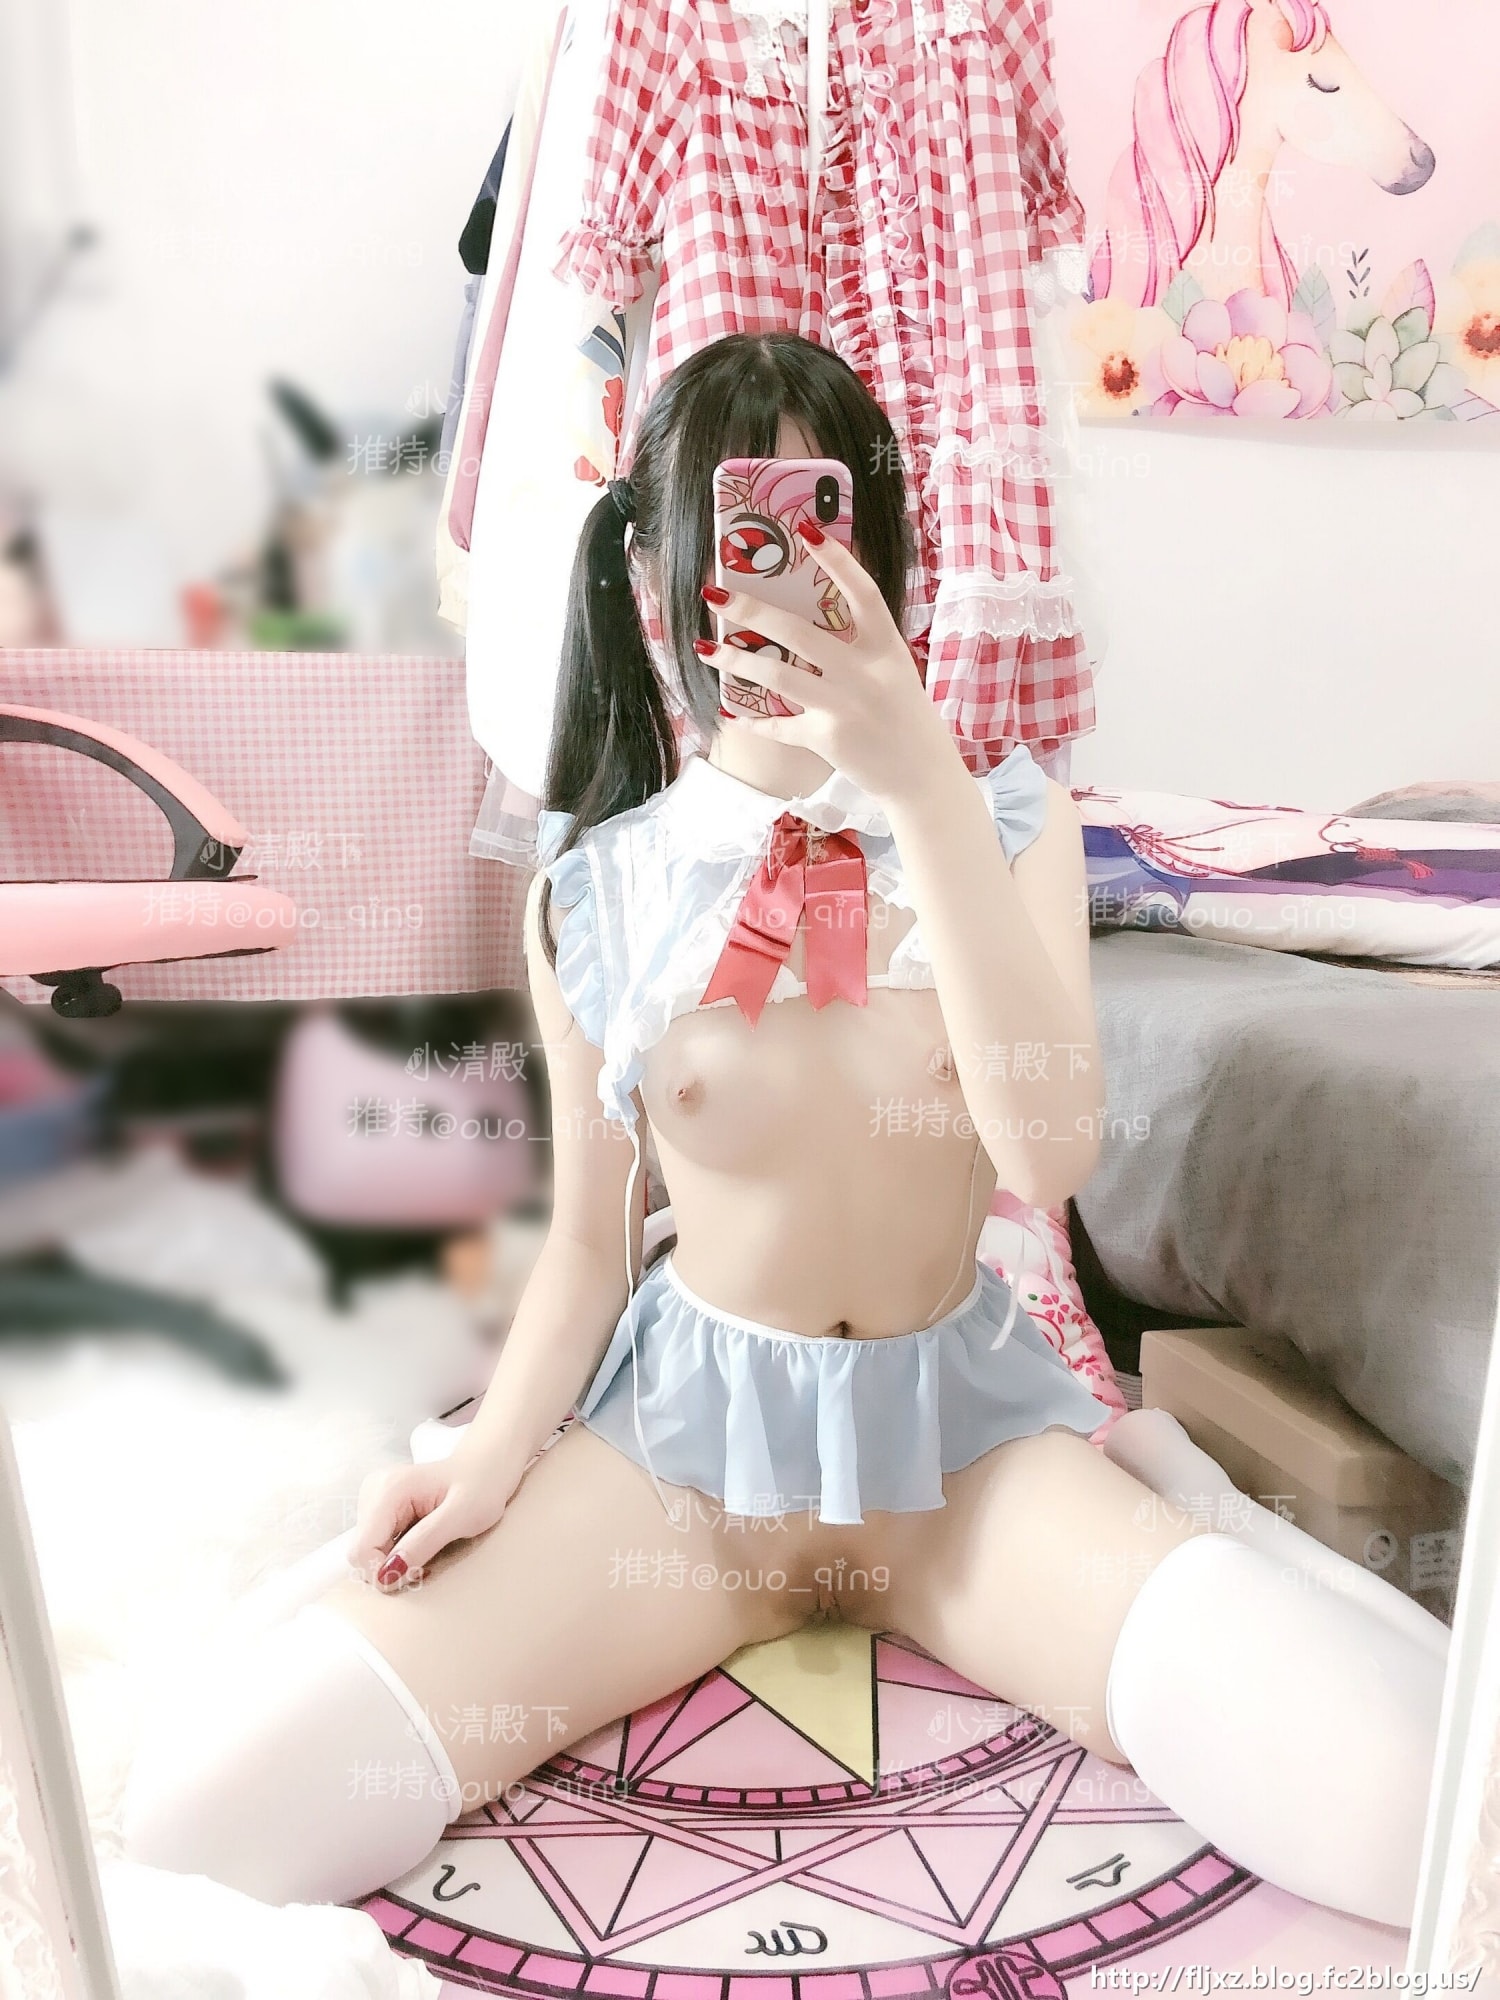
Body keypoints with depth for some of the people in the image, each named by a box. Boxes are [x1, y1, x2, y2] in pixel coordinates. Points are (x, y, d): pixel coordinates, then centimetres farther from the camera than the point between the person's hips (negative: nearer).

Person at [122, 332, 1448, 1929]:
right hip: (682, 1429, 1)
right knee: (201, 1811, -13)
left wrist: (921, 779, -27)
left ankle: (1146, 1478, 7)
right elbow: (590, 1240, 4)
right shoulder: (595, 892, -4)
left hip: (965, 1430, 0)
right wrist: (498, 1448, -14)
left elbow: (1048, 1154, -22)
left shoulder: (1007, 823, -5)